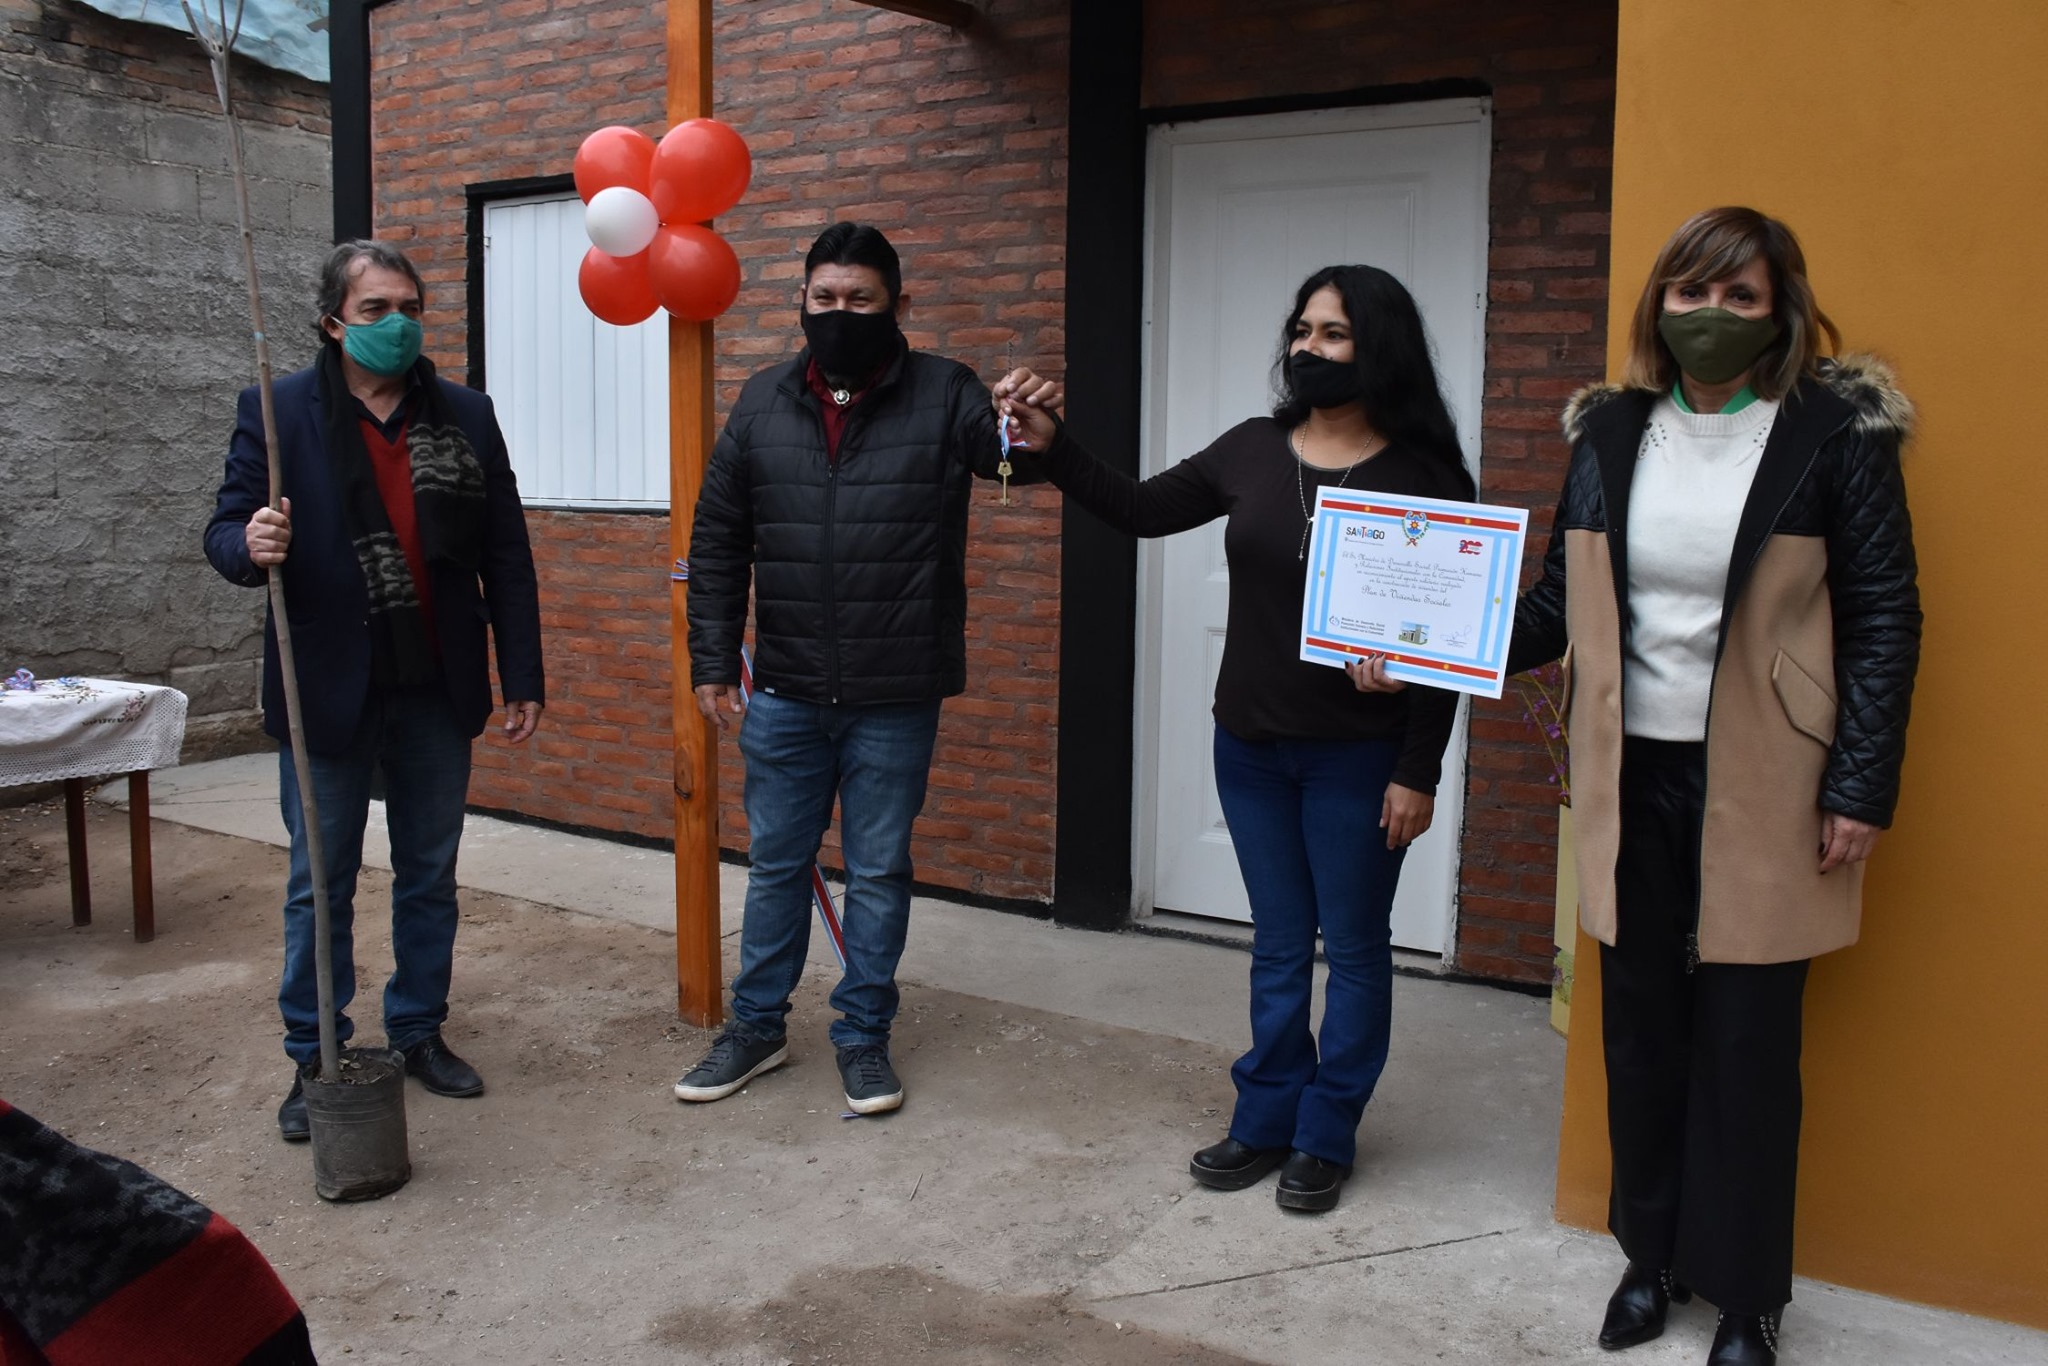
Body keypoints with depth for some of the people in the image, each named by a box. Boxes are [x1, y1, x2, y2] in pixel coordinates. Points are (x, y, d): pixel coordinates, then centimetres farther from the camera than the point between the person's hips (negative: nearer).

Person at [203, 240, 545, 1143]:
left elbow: (507, 558, 5)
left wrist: (522, 677, 2)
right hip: (327, 693, -2)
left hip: (437, 694, 3)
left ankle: (420, 1032, 30)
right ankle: (314, 1061, 22)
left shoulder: (465, 416, 4)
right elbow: (225, 532, -3)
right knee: (320, 887, 8)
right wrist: (250, 545, -28)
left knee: (429, 877, 14)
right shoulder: (278, 412, -3)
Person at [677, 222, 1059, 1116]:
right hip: (784, 693, 3)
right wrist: (712, 659, 3)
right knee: (776, 864, 15)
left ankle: (863, 1036, 27)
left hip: (896, 699, -2)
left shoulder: (944, 396, -3)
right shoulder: (764, 403, 4)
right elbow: (718, 540, 8)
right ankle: (757, 1026, 32)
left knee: (879, 872, 10)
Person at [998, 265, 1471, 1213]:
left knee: (1354, 948, 9)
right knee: (1278, 945, 16)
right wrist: (1050, 448, -5)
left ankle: (1326, 1137, 24)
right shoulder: (1255, 450, 2)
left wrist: (1418, 772, -11)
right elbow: (1141, 511, 8)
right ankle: (1265, 1120, 29)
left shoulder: (1423, 477, -10)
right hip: (1250, 746, 4)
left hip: (1357, 758, -4)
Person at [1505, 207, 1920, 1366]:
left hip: (1760, 791, -3)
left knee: (1748, 1043, 5)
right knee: (1641, 1029, 13)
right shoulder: (1611, 431, 5)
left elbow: (1885, 618, -4)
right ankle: (1654, 1253, 32)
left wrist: (1862, 788, -9)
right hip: (1634, 780, 4)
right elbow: (1559, 604, 8)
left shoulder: (1836, 432, -5)